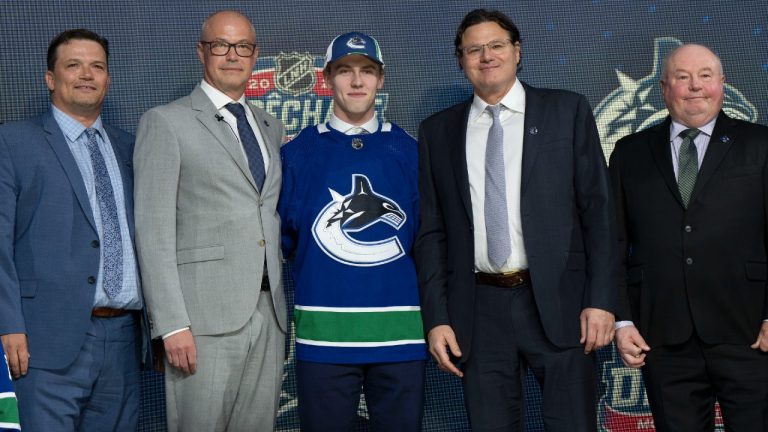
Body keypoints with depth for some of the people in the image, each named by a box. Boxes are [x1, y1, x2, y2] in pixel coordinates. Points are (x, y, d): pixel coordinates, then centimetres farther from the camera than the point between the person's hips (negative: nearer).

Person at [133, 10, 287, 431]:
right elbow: (154, 232, -6)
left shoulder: (271, 128, 19)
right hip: (205, 316, -5)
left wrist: (283, 304, 11)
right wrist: (172, 324, -14)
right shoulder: (165, 122, 0)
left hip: (268, 313, 5)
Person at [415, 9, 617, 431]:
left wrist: (601, 299, -7)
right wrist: (436, 317, 0)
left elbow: (598, 208, 1)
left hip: (558, 302, -2)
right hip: (479, 308, 2)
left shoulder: (566, 110, 4)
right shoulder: (438, 130, 9)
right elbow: (432, 231, 8)